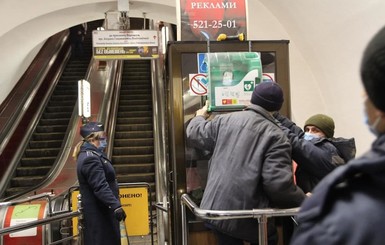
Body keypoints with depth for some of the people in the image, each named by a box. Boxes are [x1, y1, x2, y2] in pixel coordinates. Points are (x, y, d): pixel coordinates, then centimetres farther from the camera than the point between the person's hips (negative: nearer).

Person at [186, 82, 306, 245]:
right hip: (251, 218, -4)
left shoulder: (224, 120, 5)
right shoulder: (276, 136, -9)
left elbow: (194, 134, 19)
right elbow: (278, 184, -18)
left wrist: (200, 117, 40)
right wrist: (303, 200, 0)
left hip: (217, 210, 4)